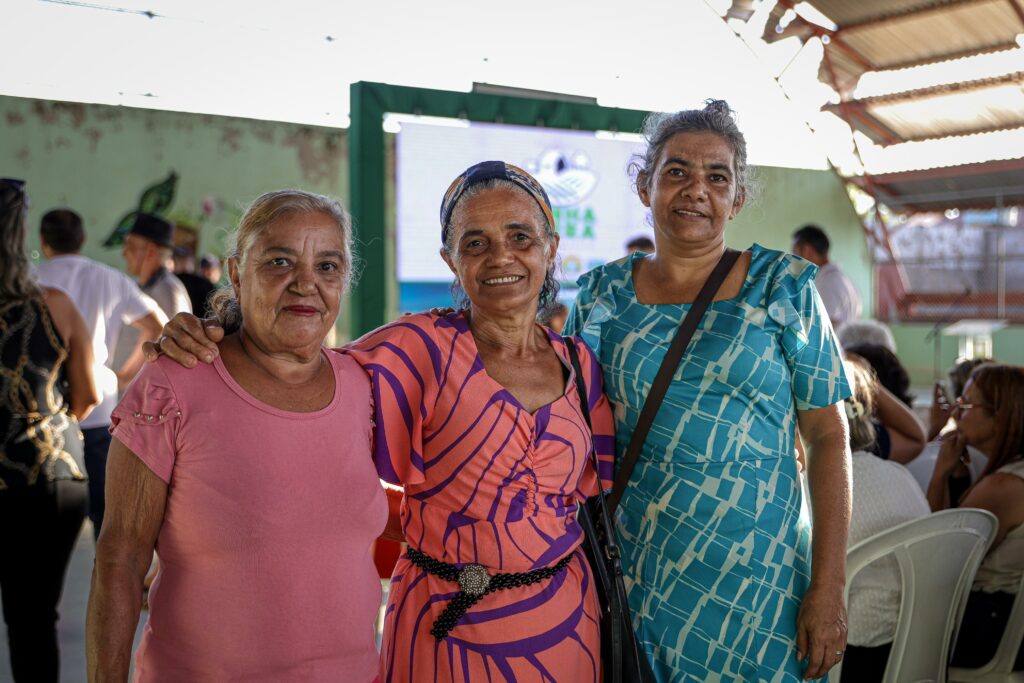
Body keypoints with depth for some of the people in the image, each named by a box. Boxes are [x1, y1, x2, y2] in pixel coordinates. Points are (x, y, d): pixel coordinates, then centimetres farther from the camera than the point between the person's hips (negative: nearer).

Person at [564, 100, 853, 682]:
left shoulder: (782, 286, -2)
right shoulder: (602, 293, 2)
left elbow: (829, 436, -3)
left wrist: (829, 589, -9)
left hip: (757, 582, -1)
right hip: (632, 576, 2)